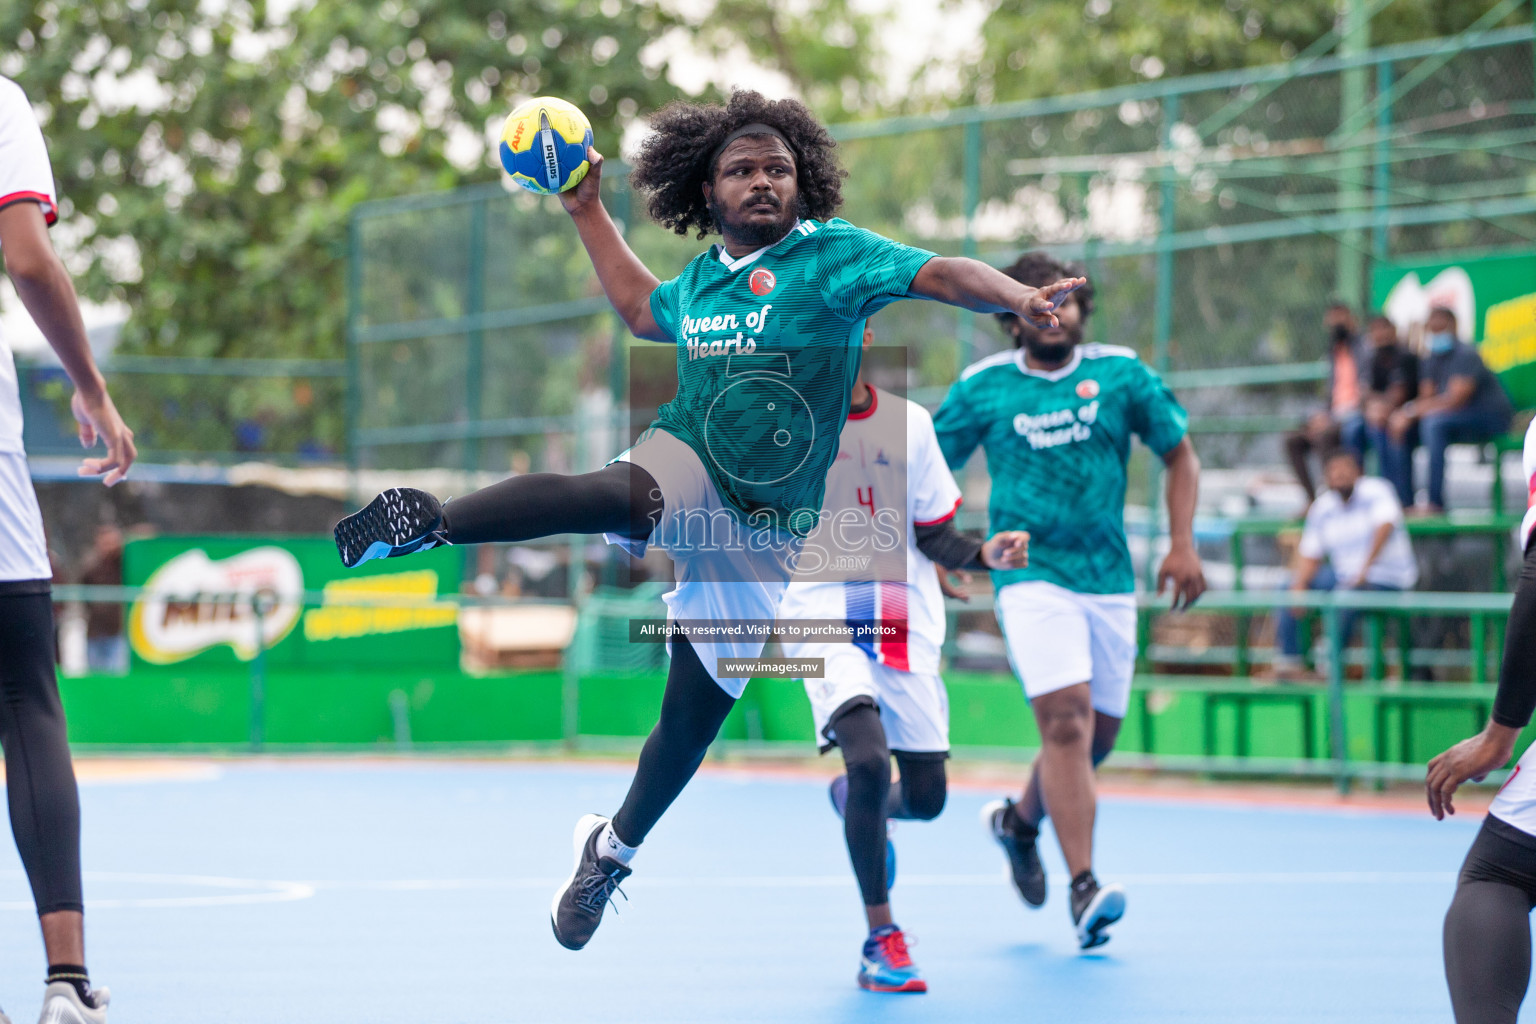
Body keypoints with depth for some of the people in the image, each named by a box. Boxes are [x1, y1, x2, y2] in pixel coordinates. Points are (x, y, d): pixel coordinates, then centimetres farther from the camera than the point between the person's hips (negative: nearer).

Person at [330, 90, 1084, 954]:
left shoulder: (836, 254, -5)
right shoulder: (700, 279, 10)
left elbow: (943, 275, -17)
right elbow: (642, 310, 33)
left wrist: (1018, 297, -37)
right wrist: (588, 212, 31)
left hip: (768, 525, -1)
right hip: (684, 465, 1)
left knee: (698, 712, 5)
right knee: (602, 495, -38)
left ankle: (614, 850, 27)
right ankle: (428, 521, -36)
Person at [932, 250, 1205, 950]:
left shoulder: (1121, 373, 4)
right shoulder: (982, 388, 0)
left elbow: (1179, 454, 12)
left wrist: (1182, 544, 1)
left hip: (1109, 577, 4)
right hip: (1031, 574, -4)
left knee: (1097, 734, 10)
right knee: (1065, 717, -19)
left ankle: (1019, 820, 40)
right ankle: (1084, 888, -21)